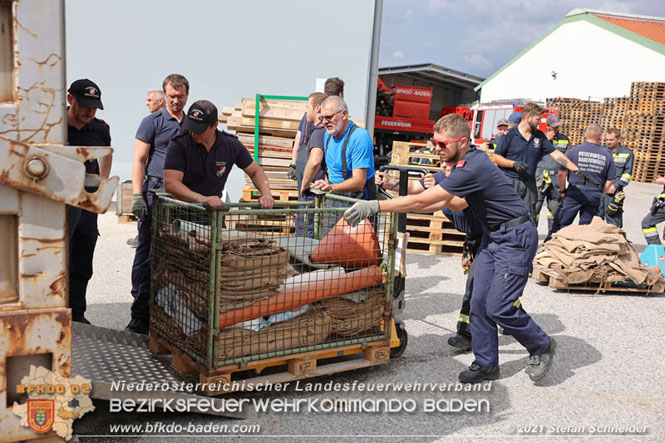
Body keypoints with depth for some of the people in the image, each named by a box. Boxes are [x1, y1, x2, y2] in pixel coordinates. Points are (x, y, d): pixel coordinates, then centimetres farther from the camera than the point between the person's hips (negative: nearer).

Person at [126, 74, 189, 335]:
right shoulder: (152, 122, 3)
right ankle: (140, 315, 6)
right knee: (147, 253, -2)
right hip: (156, 191, -4)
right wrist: (137, 195, -12)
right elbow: (139, 160, -2)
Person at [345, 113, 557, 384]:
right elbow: (459, 203, 17)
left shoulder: (473, 168, -27)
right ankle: (486, 364, 19)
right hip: (493, 237, 10)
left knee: (498, 308, -7)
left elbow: (422, 201, -30)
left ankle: (542, 347, 18)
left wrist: (375, 206, -29)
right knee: (479, 303, 6)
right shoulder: (468, 160, 4)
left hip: (515, 237, -9)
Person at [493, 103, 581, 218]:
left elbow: (556, 154, 9)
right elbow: (496, 157, -3)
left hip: (529, 184, 5)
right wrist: (514, 163, -17)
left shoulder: (540, 136, 12)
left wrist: (576, 169, 2)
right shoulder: (509, 134, -3)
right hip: (510, 182, -5)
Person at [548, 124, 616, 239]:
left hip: (575, 191, -3)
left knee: (560, 223, 3)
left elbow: (561, 173, -6)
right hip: (595, 194, 3)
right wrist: (599, 194, 17)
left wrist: (563, 191, 7)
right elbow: (610, 180, 7)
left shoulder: (573, 150, -5)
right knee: (586, 226, 11)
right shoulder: (607, 155, 4)